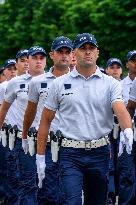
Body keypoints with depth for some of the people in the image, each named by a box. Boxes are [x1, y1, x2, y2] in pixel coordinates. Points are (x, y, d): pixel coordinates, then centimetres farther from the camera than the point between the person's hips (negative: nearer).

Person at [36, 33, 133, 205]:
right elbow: (45, 120, 7)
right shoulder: (59, 84, 4)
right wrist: (40, 156, 2)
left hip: (100, 152, 2)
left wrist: (128, 131, -36)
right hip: (70, 153, -1)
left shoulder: (110, 83, 3)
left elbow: (120, 109, -14)